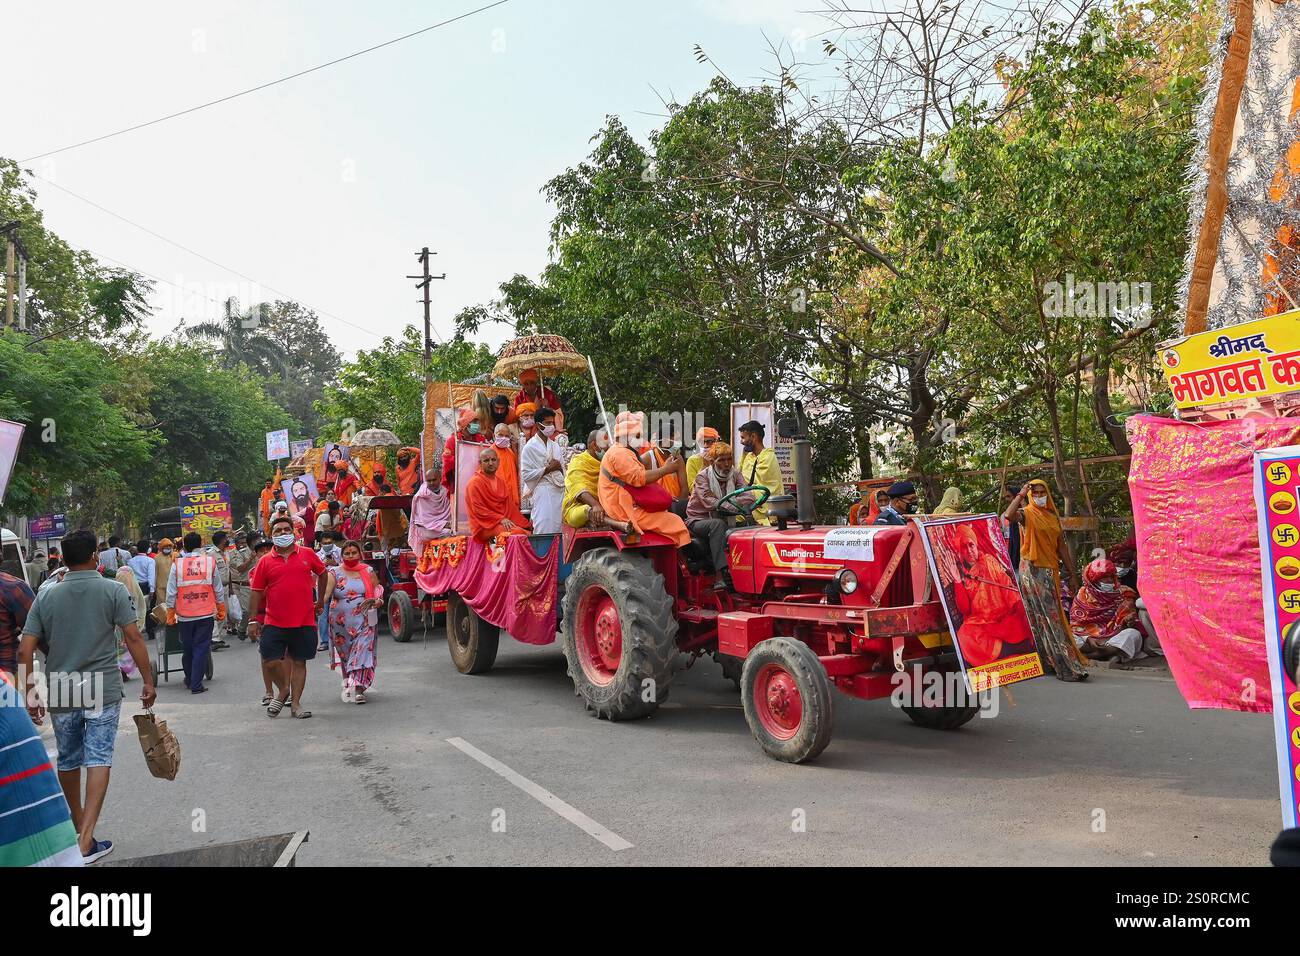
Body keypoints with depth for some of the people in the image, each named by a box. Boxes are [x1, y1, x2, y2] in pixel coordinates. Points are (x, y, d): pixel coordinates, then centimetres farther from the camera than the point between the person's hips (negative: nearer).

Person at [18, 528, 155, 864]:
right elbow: (134, 639, -11)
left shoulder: (46, 596, 1)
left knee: (68, 760, 19)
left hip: (61, 692, 3)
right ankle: (86, 836, -10)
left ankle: (78, 821, 38)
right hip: (103, 691, -3)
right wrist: (148, 682, -5)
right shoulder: (113, 590, -7)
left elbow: (25, 650, -1)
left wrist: (29, 695, 6)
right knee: (98, 759, -1)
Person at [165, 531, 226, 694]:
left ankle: (189, 679, 33)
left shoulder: (177, 564, -4)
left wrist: (170, 614, 9)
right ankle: (196, 685, 0)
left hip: (185, 615, 1)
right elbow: (218, 589, 2)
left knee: (187, 649, 16)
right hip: (206, 614, -1)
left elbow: (171, 593, 0)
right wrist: (221, 610, 13)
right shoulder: (210, 562, -4)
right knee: (201, 648, 3)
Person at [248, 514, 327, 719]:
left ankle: (296, 704, 17)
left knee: (299, 662, 6)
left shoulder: (307, 555, 3)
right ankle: (283, 690, 23)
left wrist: (320, 600, 19)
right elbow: (257, 592, 5)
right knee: (271, 660, -6)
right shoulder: (265, 562, 2)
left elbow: (322, 573, 20)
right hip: (274, 622, 0)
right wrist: (254, 620, 3)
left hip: (304, 621, 0)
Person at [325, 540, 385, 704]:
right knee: (344, 652, 9)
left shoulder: (368, 571, 6)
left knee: (362, 651, -10)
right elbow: (326, 592, -12)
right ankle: (347, 683, 26)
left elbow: (379, 592, 13)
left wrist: (377, 601, -8)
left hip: (364, 622, -1)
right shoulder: (335, 573, 2)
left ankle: (358, 689, -13)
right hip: (341, 622, 1)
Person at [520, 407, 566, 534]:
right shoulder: (530, 447, -3)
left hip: (559, 490, 6)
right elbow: (526, 475, -10)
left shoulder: (555, 446, 17)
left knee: (557, 527, 3)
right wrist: (548, 469, -11)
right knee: (544, 528, -13)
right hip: (542, 491, -6)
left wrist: (559, 467, 3)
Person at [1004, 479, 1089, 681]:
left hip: (1051, 570, 7)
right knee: (1043, 616, -7)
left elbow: (1062, 546, 17)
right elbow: (1008, 515, -27)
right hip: (1032, 570, -7)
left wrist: (1072, 575, 16)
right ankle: (1065, 665, -7)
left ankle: (1048, 660, 19)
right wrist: (1021, 494, -17)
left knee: (1054, 616, 10)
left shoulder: (1053, 516, 16)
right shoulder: (1027, 513, -3)